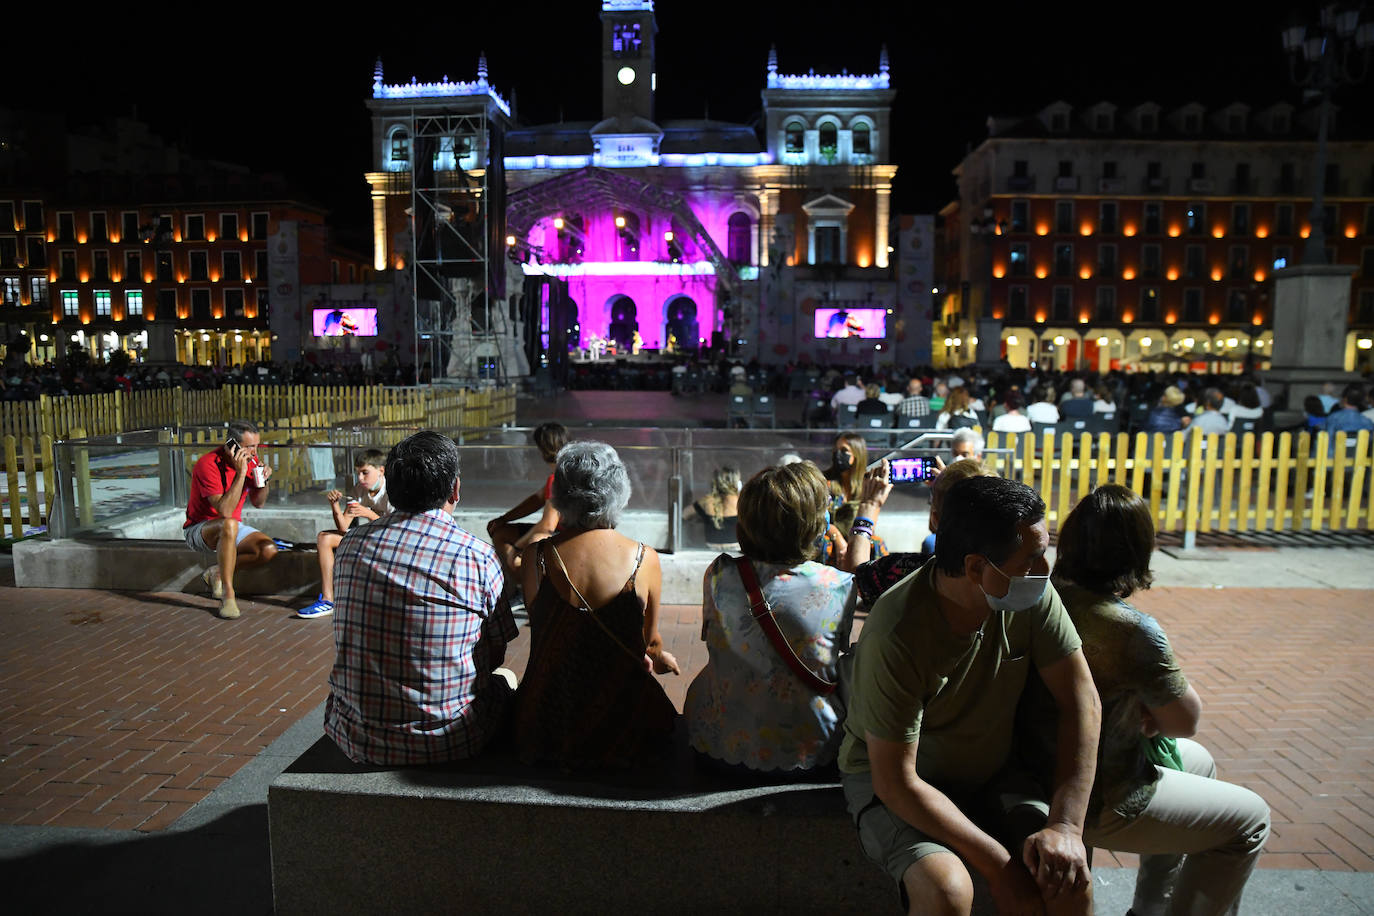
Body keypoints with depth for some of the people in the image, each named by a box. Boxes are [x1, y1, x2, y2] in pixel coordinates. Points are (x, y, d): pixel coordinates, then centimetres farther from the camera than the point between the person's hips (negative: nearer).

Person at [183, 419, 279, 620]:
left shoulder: (251, 460, -3)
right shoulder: (209, 464, -23)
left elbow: (258, 503, 6)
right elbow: (225, 511, -32)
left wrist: (264, 480, -13)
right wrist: (241, 473, -34)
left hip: (230, 528, 6)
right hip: (199, 529, -6)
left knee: (269, 549, -21)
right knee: (229, 525, -41)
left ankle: (217, 572, 1)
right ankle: (228, 594, -34)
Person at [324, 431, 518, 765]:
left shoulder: (350, 544, -3)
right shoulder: (478, 557, -13)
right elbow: (494, 656, -2)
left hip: (356, 740, 4)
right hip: (450, 742, -3)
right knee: (505, 679, 28)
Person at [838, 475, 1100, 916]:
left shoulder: (1031, 596, -15)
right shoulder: (897, 634, -31)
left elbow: (1081, 701, -9)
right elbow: (895, 781, -25)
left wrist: (1066, 826, -18)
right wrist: (998, 864, -24)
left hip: (992, 772, 5)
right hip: (895, 780, -4)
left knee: (1069, 877, -18)